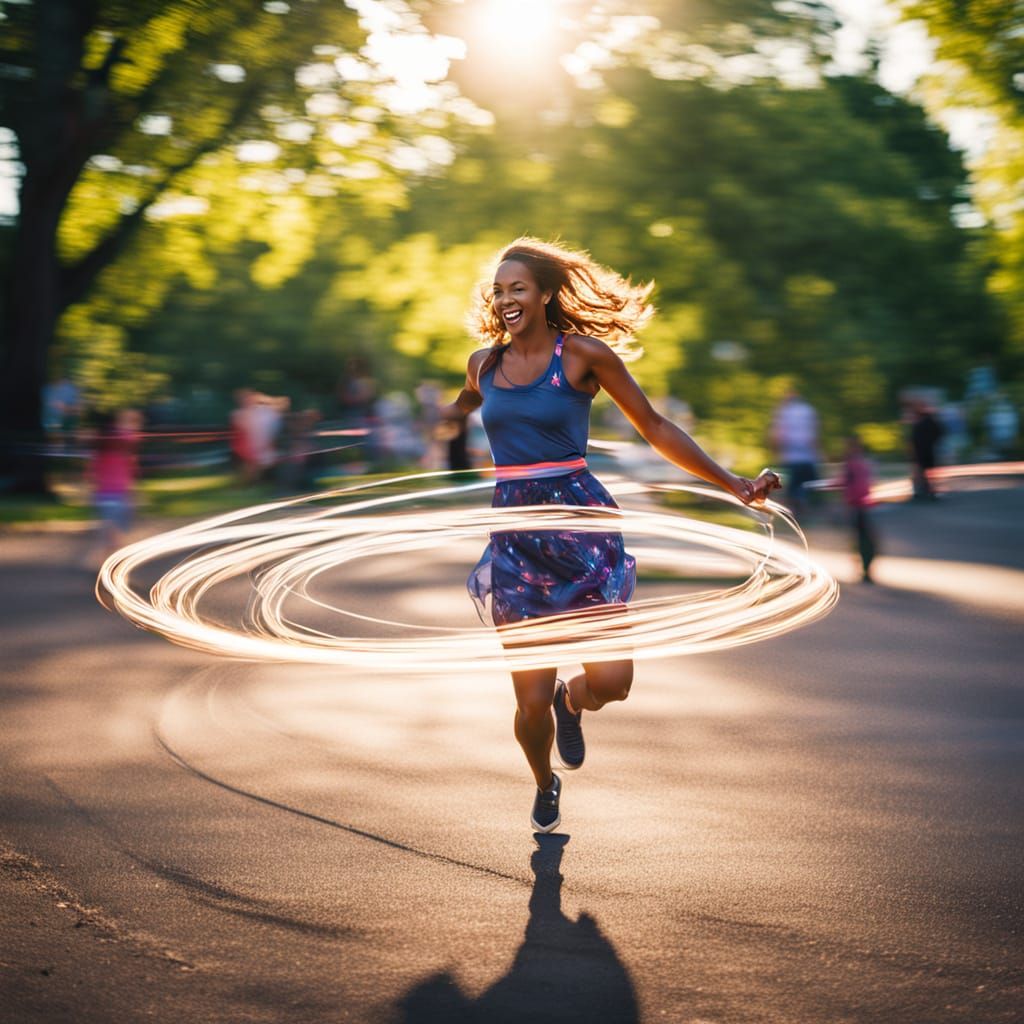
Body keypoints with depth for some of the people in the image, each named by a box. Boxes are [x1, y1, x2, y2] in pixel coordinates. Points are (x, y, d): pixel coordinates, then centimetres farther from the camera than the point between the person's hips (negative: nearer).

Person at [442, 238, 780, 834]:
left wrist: (735, 485, -1)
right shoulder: (484, 364, 8)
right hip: (514, 532, 2)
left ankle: (570, 702, 26)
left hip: (580, 521, -2)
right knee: (532, 702, -1)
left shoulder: (582, 353, -3)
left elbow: (654, 427, 1)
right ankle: (545, 785, 34)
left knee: (610, 682, -14)